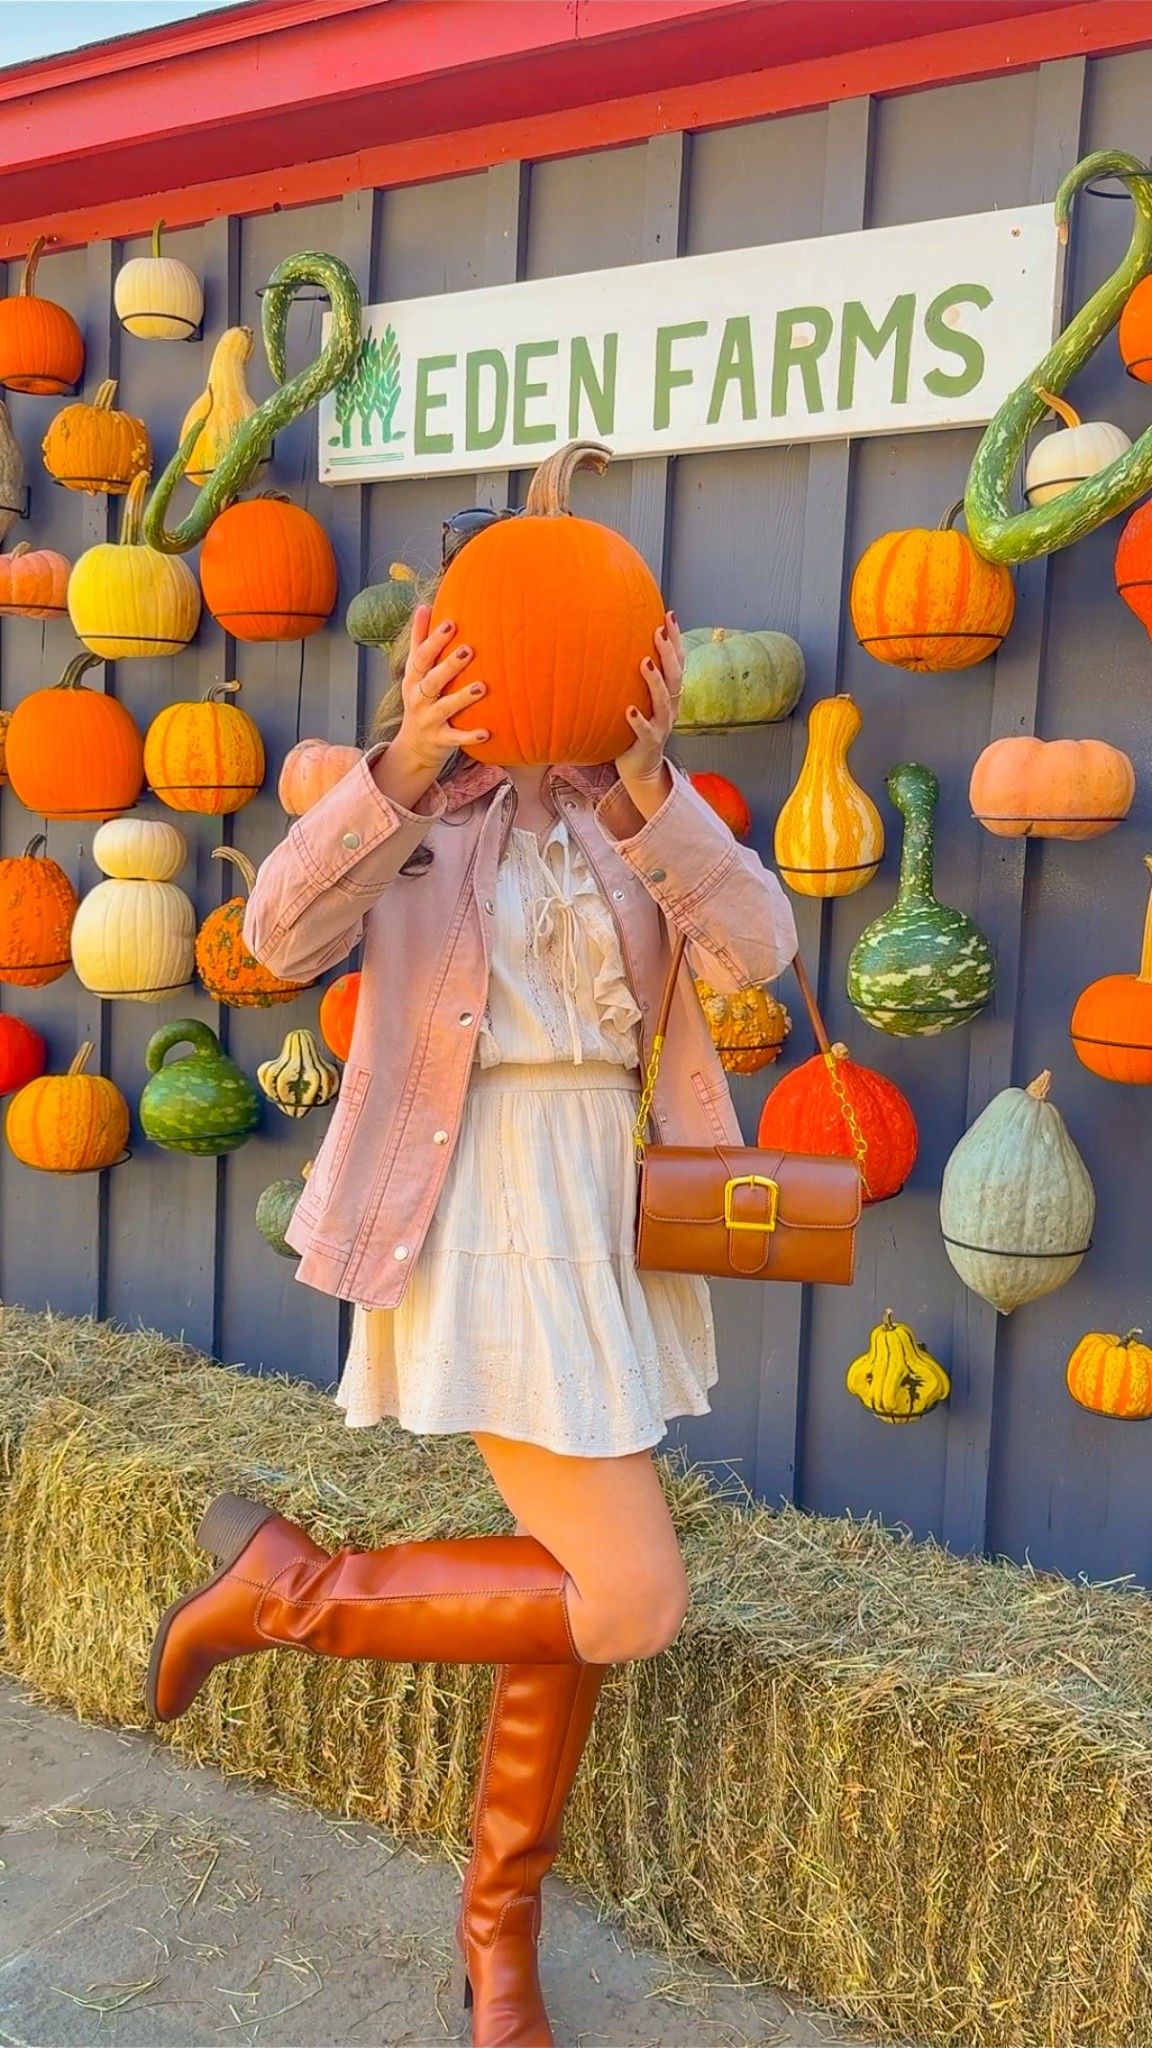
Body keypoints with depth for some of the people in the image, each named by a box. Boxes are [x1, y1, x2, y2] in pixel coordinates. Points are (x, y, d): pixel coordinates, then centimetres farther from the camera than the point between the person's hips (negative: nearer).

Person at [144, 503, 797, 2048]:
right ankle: (280, 1584, 8)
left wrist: (649, 782, -27)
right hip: (483, 1207, -5)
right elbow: (283, 935, -18)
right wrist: (403, 766, -32)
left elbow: (756, 949, -11)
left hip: (616, 1211, 5)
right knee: (632, 1603, -11)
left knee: (569, 1587, 12)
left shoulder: (644, 821, 8)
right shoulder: (408, 815, 1)